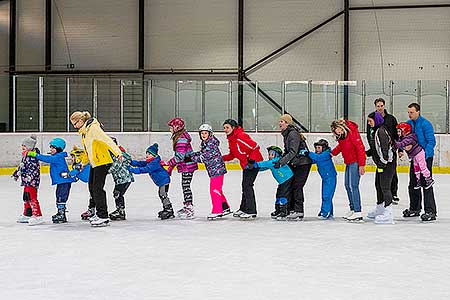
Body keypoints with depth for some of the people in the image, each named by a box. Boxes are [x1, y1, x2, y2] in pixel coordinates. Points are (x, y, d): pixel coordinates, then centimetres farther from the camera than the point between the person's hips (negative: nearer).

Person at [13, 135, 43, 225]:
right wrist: (16, 174, 36)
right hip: (26, 182, 11)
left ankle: (38, 216, -12)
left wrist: (29, 177, -31)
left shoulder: (33, 157, -17)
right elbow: (21, 166, 29)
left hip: (32, 181, -11)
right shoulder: (25, 156, 15)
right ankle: (27, 215, 30)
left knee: (32, 198, -12)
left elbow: (34, 169, -24)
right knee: (26, 198, 18)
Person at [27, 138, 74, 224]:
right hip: (60, 182, 11)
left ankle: (62, 215, -7)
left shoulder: (59, 157, -17)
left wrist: (36, 155, -29)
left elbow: (48, 159, -28)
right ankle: (60, 213, 29)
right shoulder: (56, 157, 16)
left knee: (61, 198, -10)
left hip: (64, 181, -11)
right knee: (59, 198, 18)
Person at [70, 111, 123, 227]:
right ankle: (99, 213, 24)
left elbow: (107, 140, -26)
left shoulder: (93, 128, -16)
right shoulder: (84, 131, 14)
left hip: (103, 162, -10)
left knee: (97, 188, -11)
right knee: (92, 187, 14)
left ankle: (103, 217, -8)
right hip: (94, 163, 10)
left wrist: (117, 152, -35)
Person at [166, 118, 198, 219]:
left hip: (188, 165, -10)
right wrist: (171, 166, 21)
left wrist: (169, 163, -22)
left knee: (186, 186, -8)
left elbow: (180, 155, -25)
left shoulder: (181, 138, -19)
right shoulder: (178, 137, 15)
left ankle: (189, 210, -7)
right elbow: (178, 154, 21)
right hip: (186, 166, 10)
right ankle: (186, 206, 26)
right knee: (185, 186, 16)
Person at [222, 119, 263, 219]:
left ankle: (251, 212, -11)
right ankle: (243, 208, 29)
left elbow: (255, 147, -24)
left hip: (254, 162, -10)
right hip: (245, 164, 10)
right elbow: (232, 155, 14)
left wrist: (251, 160, -23)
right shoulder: (230, 139, 9)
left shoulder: (241, 137, -23)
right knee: (245, 185, 17)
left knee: (247, 185, -13)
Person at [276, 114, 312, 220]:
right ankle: (291, 209, 14)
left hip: (303, 163, -10)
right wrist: (279, 159, 6)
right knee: (290, 186, 8)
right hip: (295, 164, 10)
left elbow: (293, 152, -27)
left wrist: (281, 162, -29)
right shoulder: (286, 134, 11)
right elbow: (287, 151, 18)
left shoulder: (293, 134, -19)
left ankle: (299, 211, -7)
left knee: (297, 186, -10)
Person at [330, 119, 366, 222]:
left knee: (353, 186, -13)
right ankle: (353, 209, 22)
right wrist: (332, 153, 9)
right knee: (347, 185, 12)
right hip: (348, 162, 9)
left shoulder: (352, 132, -20)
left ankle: (358, 212, -13)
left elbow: (360, 148, -21)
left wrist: (361, 165, -22)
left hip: (355, 162, -9)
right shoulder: (340, 135, 6)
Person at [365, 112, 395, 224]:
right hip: (381, 163, 11)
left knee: (385, 187, -12)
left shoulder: (381, 131, -18)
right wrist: (367, 153, 14)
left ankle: (388, 215, -13)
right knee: (378, 185, 19)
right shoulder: (374, 131, 14)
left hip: (387, 163, -11)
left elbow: (384, 148, -23)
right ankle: (379, 209, 33)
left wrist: (382, 163, -24)